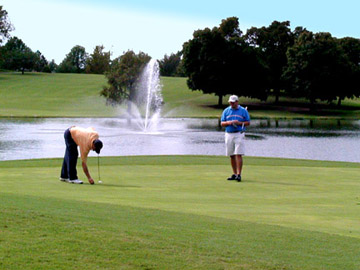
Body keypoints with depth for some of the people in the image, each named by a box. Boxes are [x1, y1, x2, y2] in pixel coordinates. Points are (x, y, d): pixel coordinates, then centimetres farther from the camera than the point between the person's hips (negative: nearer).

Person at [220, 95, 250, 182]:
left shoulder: (243, 110, 4)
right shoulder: (226, 111, 11)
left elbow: (248, 122, 5)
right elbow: (222, 123, 9)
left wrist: (239, 123, -13)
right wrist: (229, 122, -12)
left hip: (239, 134, -4)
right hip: (229, 134, 4)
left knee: (238, 154, -12)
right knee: (231, 155, 6)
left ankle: (239, 174, -13)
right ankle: (234, 174, 15)